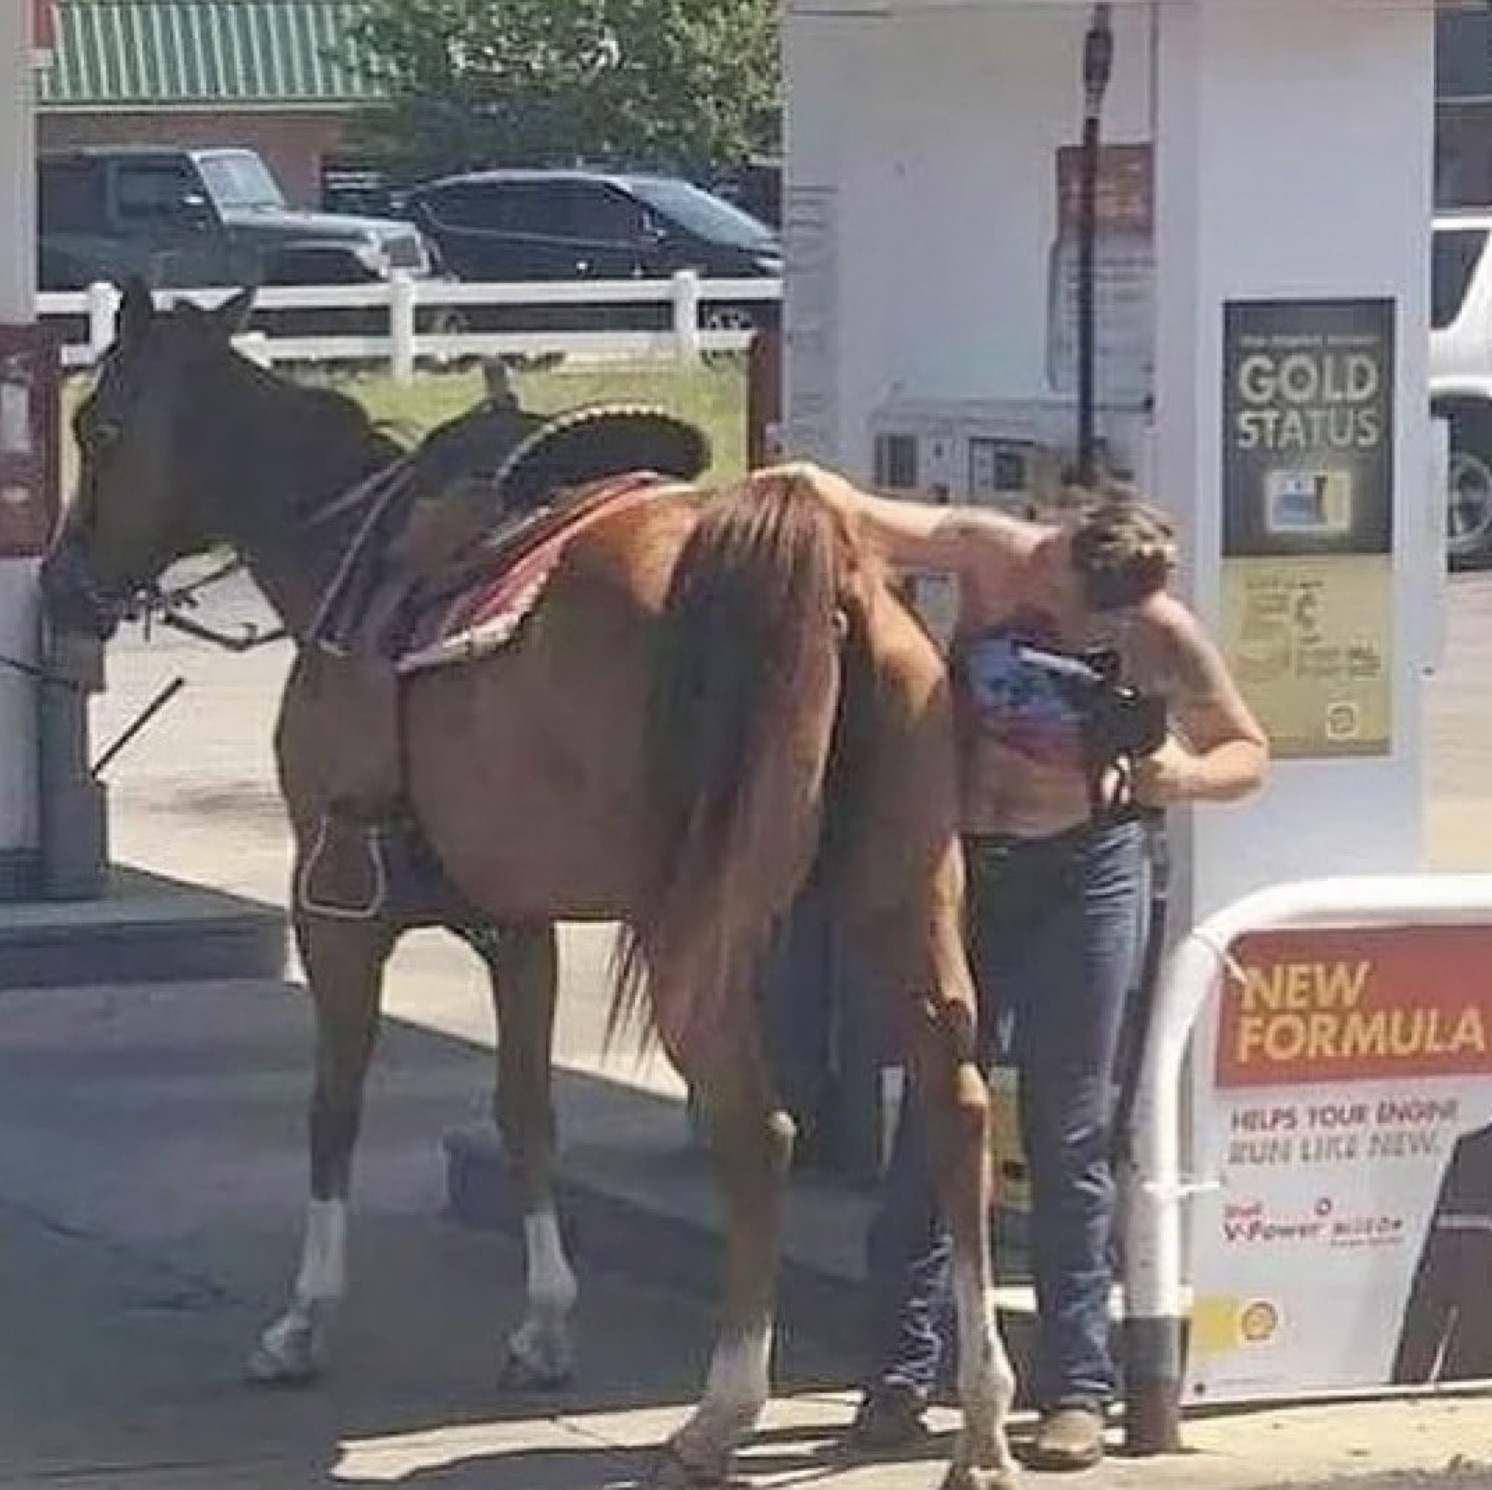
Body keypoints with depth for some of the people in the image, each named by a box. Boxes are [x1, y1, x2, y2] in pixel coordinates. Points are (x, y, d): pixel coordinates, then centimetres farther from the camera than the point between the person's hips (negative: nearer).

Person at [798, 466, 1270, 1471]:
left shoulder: (1161, 639, -16)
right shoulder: (988, 553, -15)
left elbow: (1248, 752, -3)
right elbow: (853, 513, -14)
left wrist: (1190, 775, -24)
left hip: (1085, 870, -2)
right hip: (961, 860, 2)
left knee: (1069, 1132, 0)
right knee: (936, 1111, 4)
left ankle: (1077, 1389, 6)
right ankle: (903, 1374, 11)